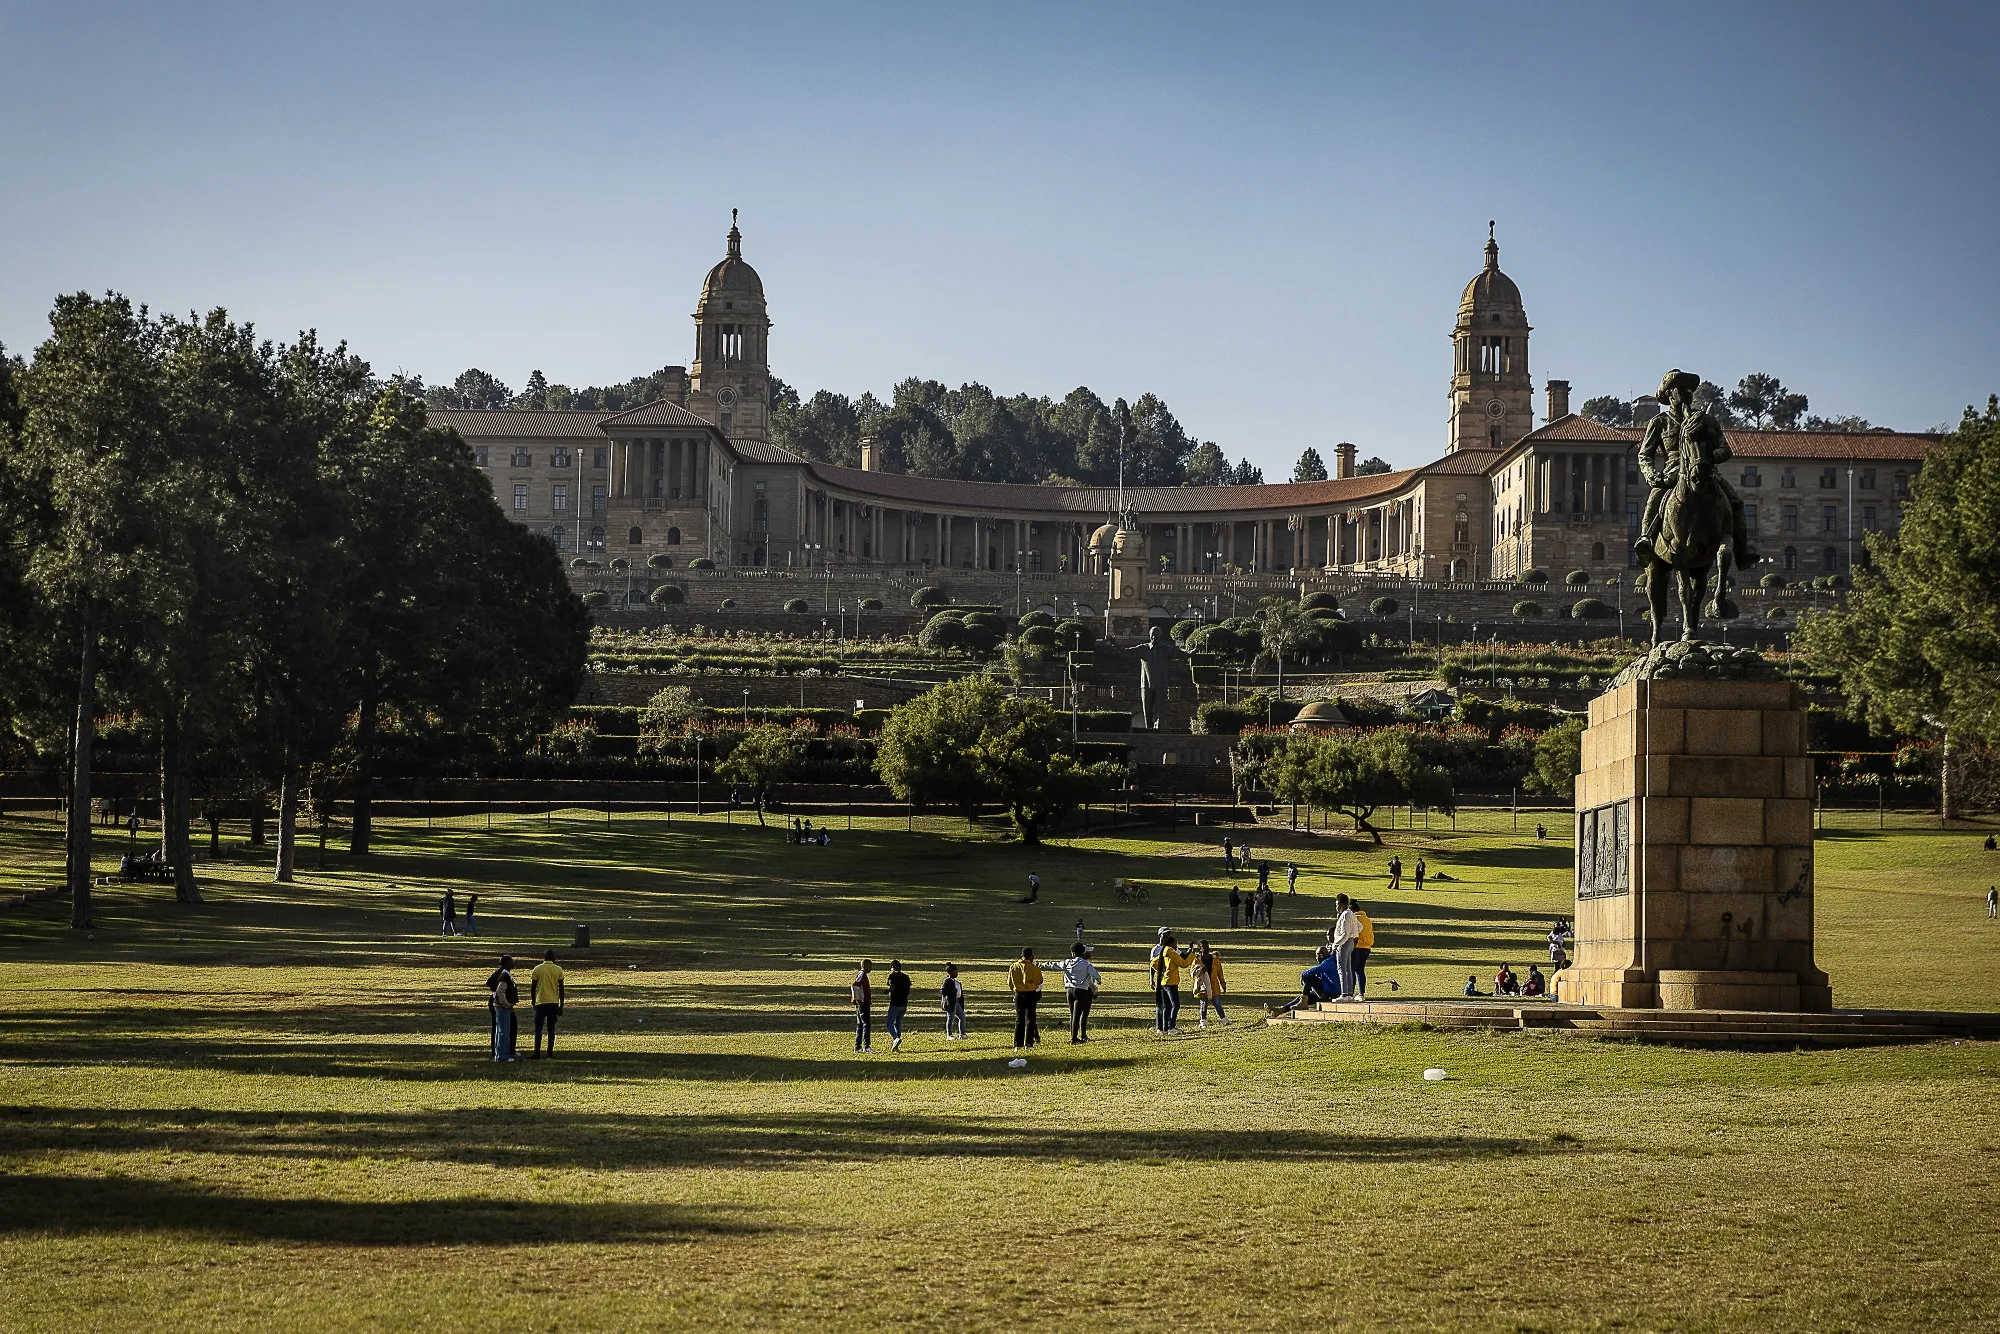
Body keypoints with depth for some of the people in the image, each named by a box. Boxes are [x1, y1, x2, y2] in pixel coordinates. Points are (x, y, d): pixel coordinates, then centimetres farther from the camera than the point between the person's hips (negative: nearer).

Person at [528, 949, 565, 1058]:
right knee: (551, 1029, 7)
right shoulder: (558, 970, 1)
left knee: (538, 1029, 3)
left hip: (540, 1003, -1)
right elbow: (561, 989, 1)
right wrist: (561, 1006, 7)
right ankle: (550, 1053, 4)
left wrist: (534, 1003, 14)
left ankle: (537, 1054, -3)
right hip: (553, 1004, 1)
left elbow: (533, 988, 2)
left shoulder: (537, 969, -1)